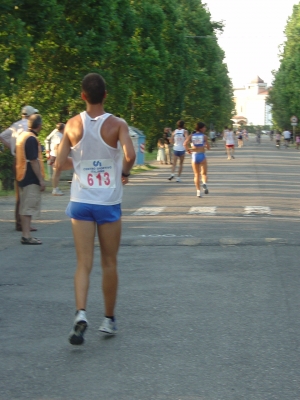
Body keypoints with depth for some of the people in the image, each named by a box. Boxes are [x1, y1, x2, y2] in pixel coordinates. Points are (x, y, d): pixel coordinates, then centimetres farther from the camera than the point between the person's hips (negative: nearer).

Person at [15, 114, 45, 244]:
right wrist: (41, 179, -18)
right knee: (29, 208, -8)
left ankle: (25, 234, 17)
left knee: (25, 208, 12)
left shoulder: (22, 136, 12)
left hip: (22, 177, 10)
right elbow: (34, 161, -20)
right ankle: (26, 236, -8)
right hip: (31, 179, -10)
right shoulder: (32, 139, -17)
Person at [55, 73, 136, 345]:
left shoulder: (73, 125, -1)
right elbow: (130, 154, -25)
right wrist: (125, 173, -5)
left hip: (80, 202, 1)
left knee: (84, 264, 2)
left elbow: (60, 164, -1)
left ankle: (81, 314, -20)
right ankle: (109, 319, 22)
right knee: (109, 263, 13)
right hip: (109, 203, -1)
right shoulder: (117, 124, -9)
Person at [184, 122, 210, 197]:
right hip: (202, 156, -2)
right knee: (204, 173, 8)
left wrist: (188, 150, 5)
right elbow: (208, 147, 0)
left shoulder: (191, 136, 4)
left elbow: (185, 144, -11)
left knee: (196, 175, 12)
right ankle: (204, 183, -24)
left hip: (194, 155, 2)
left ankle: (198, 191, 6)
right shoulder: (204, 136, -1)